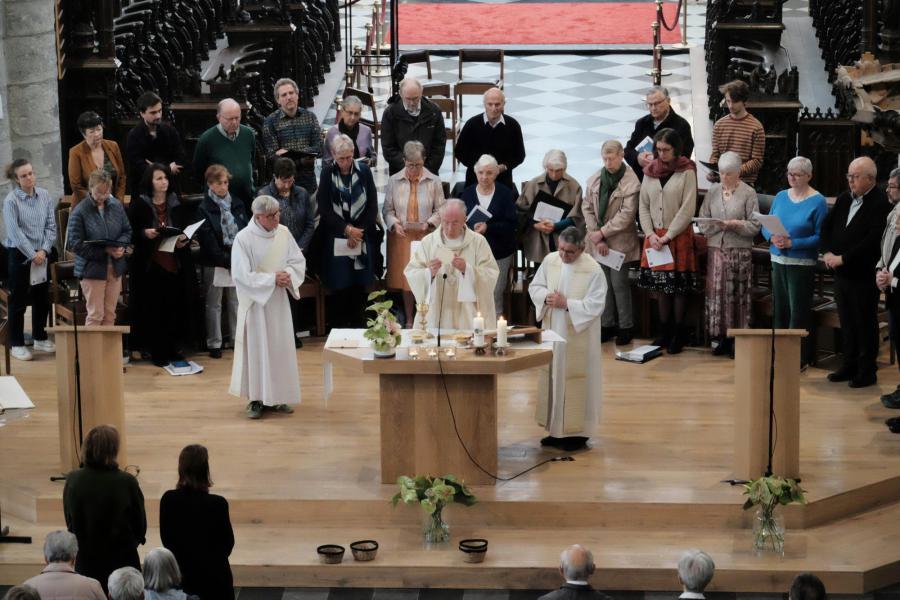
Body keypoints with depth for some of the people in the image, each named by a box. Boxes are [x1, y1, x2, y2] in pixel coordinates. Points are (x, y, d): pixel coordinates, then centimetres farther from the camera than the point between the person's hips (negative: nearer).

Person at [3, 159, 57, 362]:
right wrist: (32, 255, -14)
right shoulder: (11, 200, -12)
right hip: (19, 255, -5)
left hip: (42, 254, 5)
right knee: (18, 299, 3)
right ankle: (17, 344, 12)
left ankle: (40, 338, 28)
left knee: (42, 297, 13)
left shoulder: (44, 195, 1)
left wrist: (44, 250, -8)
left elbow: (51, 225, 3)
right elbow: (15, 232, -15)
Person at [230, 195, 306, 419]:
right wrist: (272, 279, -19)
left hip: (279, 301, 5)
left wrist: (288, 274, -14)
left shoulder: (284, 233, -1)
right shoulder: (243, 239, -15)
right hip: (255, 302, -5)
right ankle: (256, 399, 8)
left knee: (281, 347, 7)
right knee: (256, 349, 0)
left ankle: (276, 397, 18)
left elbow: (299, 260, 7)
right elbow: (242, 275, -16)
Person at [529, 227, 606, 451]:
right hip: (552, 331, 6)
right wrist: (546, 296, -12)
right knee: (553, 376, 11)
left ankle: (578, 432, 9)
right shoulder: (550, 260, 0)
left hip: (578, 336, -5)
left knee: (575, 380, -1)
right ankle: (556, 429, 23)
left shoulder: (593, 270, -15)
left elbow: (596, 304, -16)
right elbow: (534, 286, 9)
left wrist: (567, 304, -21)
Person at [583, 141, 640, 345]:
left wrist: (602, 232, -14)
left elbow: (627, 214, -15)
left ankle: (626, 327, 8)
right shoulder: (595, 179, 4)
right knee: (604, 283, 9)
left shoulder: (631, 182, -11)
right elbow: (587, 208, 4)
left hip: (620, 241, -5)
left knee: (619, 283, -3)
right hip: (599, 240, 5)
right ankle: (607, 325, 19)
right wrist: (597, 238, -5)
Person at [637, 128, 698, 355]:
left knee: (679, 286, 1)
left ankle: (678, 333, 9)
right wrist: (650, 234, -5)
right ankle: (664, 331, 17)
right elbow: (643, 206, 9)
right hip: (654, 236, 4)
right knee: (660, 285, 8)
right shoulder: (650, 172, 7)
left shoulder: (686, 172, -6)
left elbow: (687, 209, -10)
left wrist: (668, 236, -13)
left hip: (679, 236, -4)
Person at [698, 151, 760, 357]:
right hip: (716, 250, 3)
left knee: (738, 295, -1)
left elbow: (754, 226, -3)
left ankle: (737, 340, 5)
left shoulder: (748, 193, 0)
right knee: (717, 293, 2)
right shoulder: (713, 191, 10)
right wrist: (715, 226, -9)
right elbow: (702, 220, 9)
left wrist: (736, 225, -18)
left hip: (740, 252, -3)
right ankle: (722, 338, 11)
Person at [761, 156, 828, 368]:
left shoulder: (817, 202, -7)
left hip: (802, 264, -5)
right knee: (779, 309, 10)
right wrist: (772, 238, -12)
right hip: (778, 261, 5)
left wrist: (792, 243, -21)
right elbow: (766, 226, 10)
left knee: (798, 312, -3)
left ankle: (799, 357, 4)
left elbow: (819, 237, -12)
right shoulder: (780, 197, 9)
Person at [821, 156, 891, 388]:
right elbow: (827, 225, 13)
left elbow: (872, 240, -22)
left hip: (863, 275, -7)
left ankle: (867, 371, 12)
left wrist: (843, 258, -20)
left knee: (865, 323, 3)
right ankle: (848, 366, 25)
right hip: (841, 273, 7)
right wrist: (827, 252, -3)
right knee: (846, 321, 15)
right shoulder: (844, 198, 10)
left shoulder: (880, 204, -15)